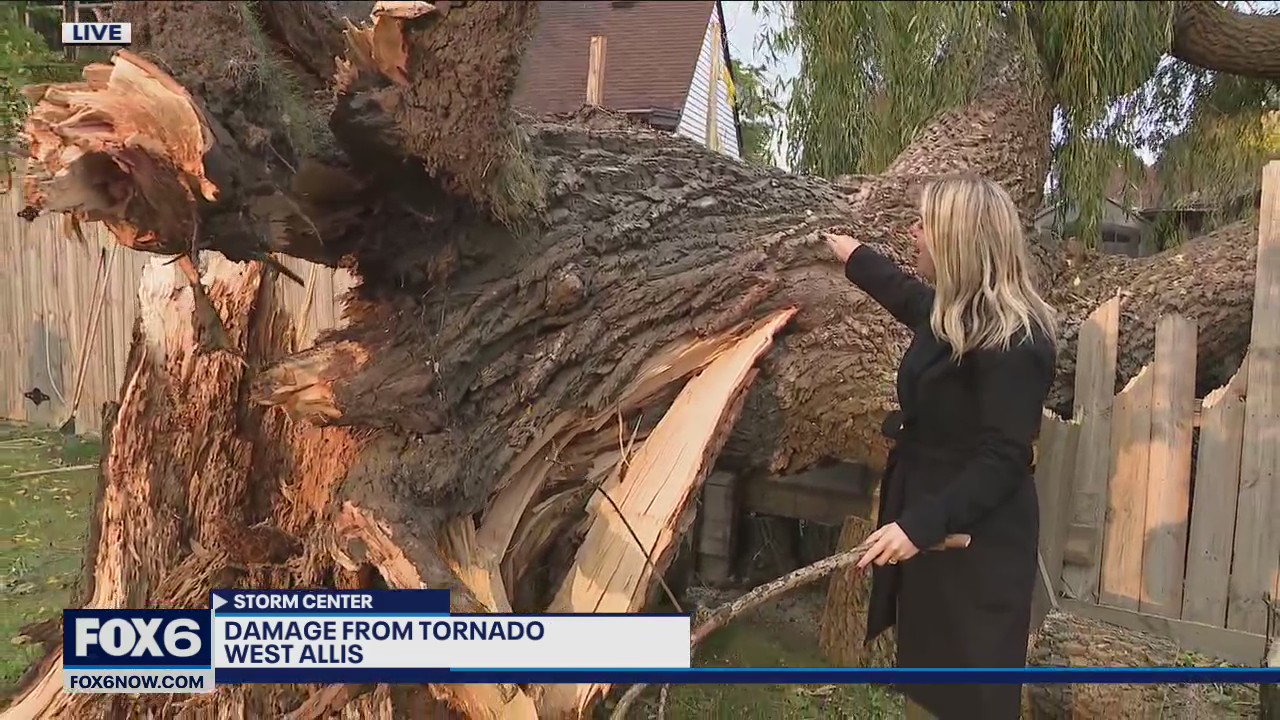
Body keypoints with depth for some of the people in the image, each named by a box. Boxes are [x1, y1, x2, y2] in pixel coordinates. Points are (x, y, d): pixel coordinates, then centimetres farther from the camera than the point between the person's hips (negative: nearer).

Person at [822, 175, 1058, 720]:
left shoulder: (1011, 342, -25)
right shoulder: (957, 313, 5)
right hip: (930, 525, 10)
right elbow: (911, 299, 29)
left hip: (977, 544, -9)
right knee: (926, 670, 22)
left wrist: (919, 525, -28)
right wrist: (856, 259, 41)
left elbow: (1002, 461, -25)